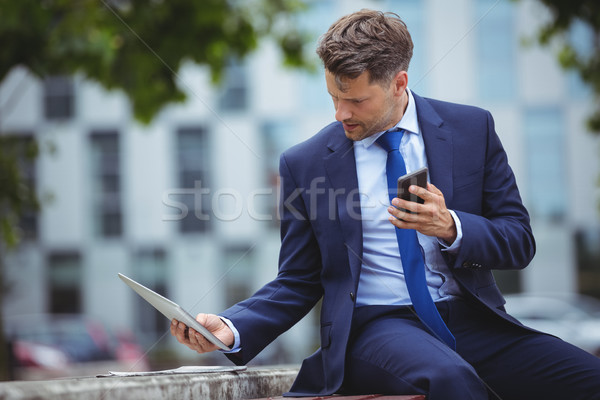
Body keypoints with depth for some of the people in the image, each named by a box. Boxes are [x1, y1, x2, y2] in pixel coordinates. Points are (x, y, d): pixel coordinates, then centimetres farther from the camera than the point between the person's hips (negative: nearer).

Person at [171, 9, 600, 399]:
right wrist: (230, 329, -8)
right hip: (375, 326, -2)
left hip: (471, 319, 2)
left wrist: (451, 227, -13)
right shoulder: (305, 164, 5)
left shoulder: (471, 129, 7)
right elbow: (298, 284, 10)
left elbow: (520, 241, 8)